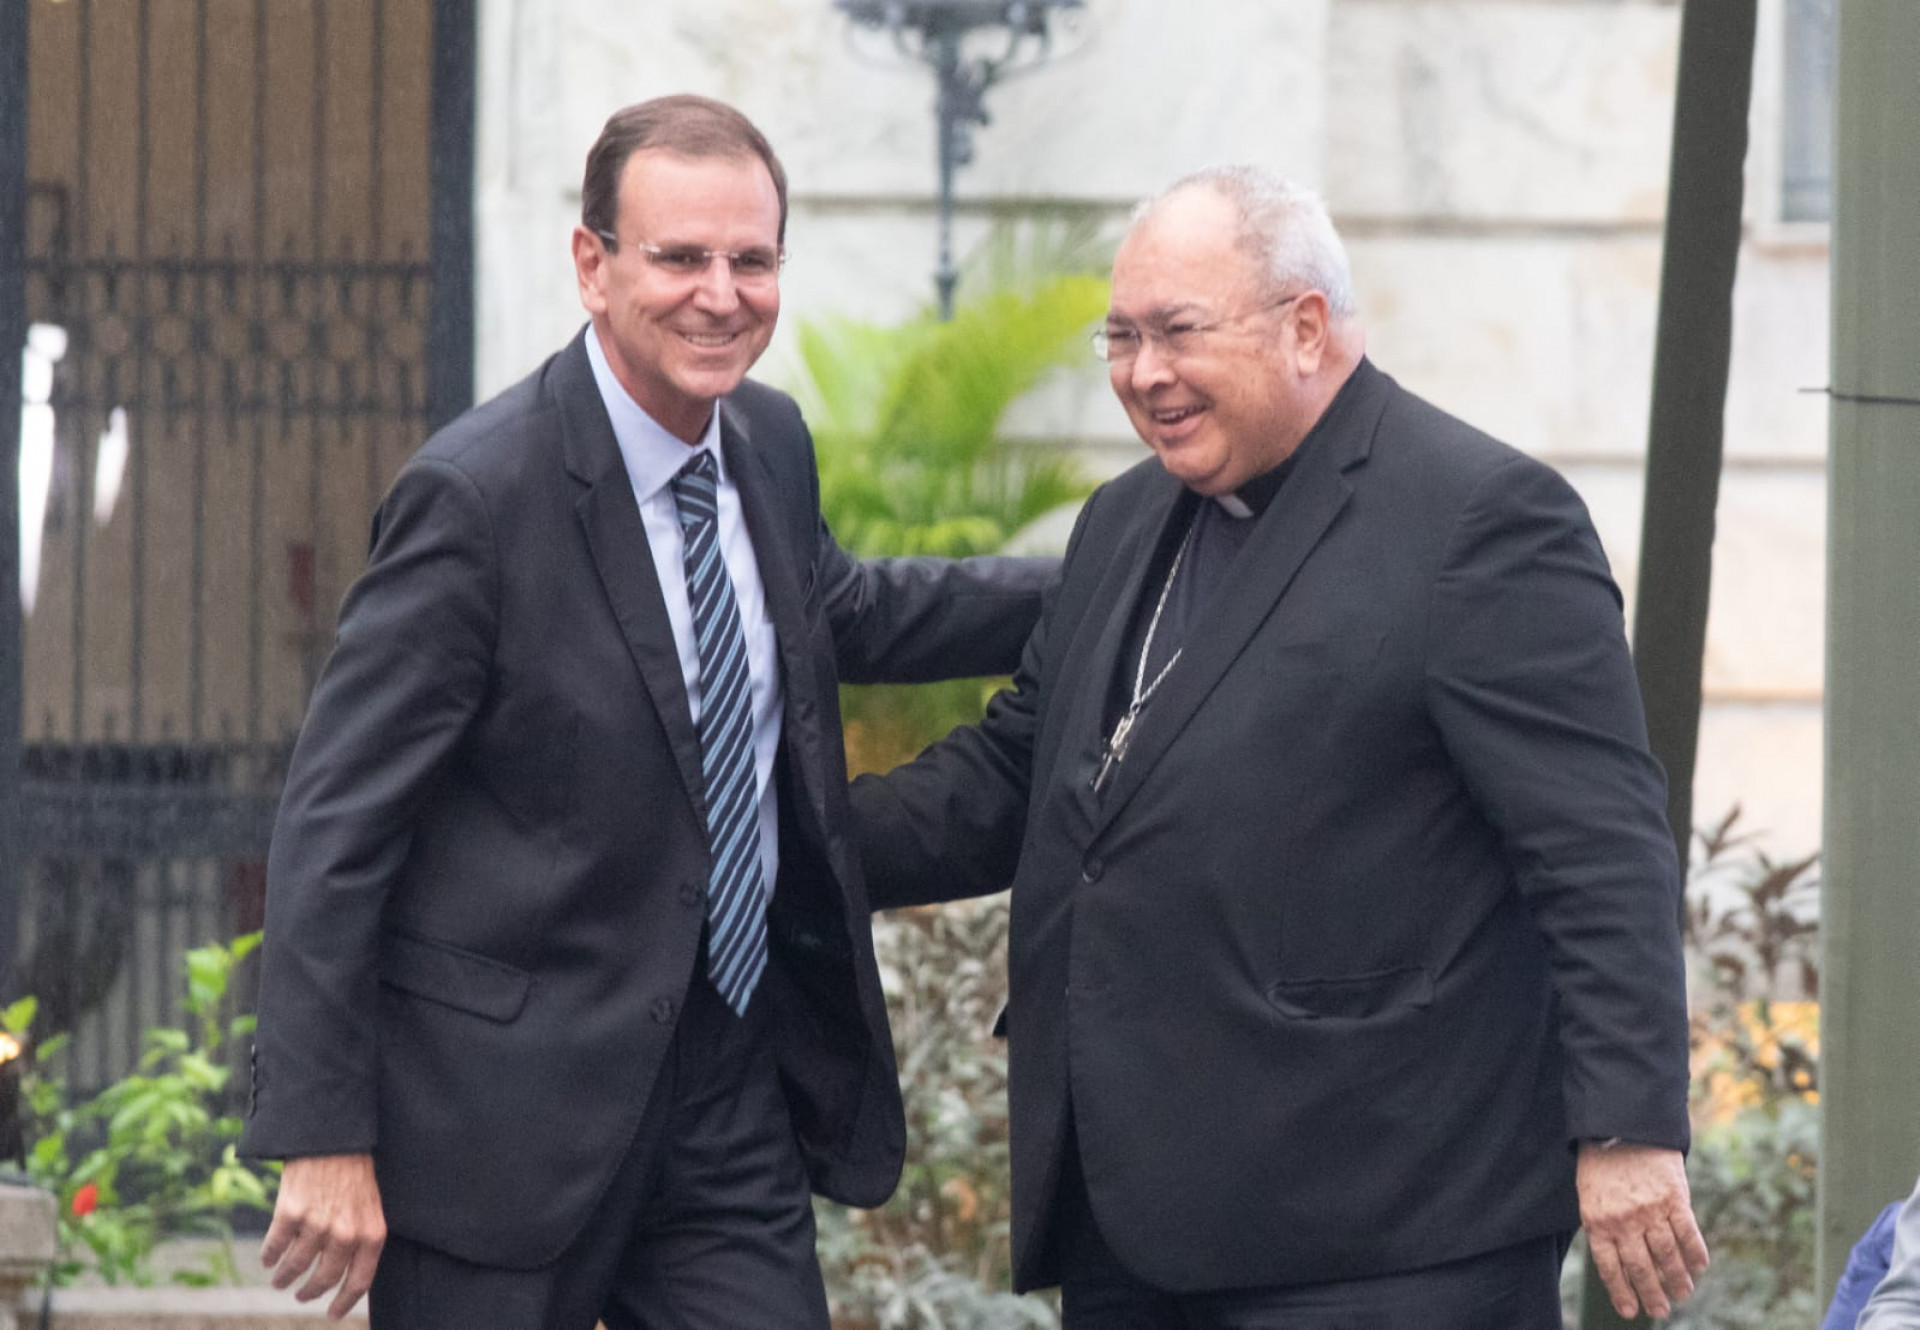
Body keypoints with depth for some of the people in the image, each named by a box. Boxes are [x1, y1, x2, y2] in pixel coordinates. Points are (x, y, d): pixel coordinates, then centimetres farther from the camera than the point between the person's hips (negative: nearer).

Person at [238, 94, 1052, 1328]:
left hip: (738, 1084, 7)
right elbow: (334, 827, -15)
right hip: (511, 1099, -6)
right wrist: (326, 1141, -19)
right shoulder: (479, 494, -17)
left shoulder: (770, 445, 6)